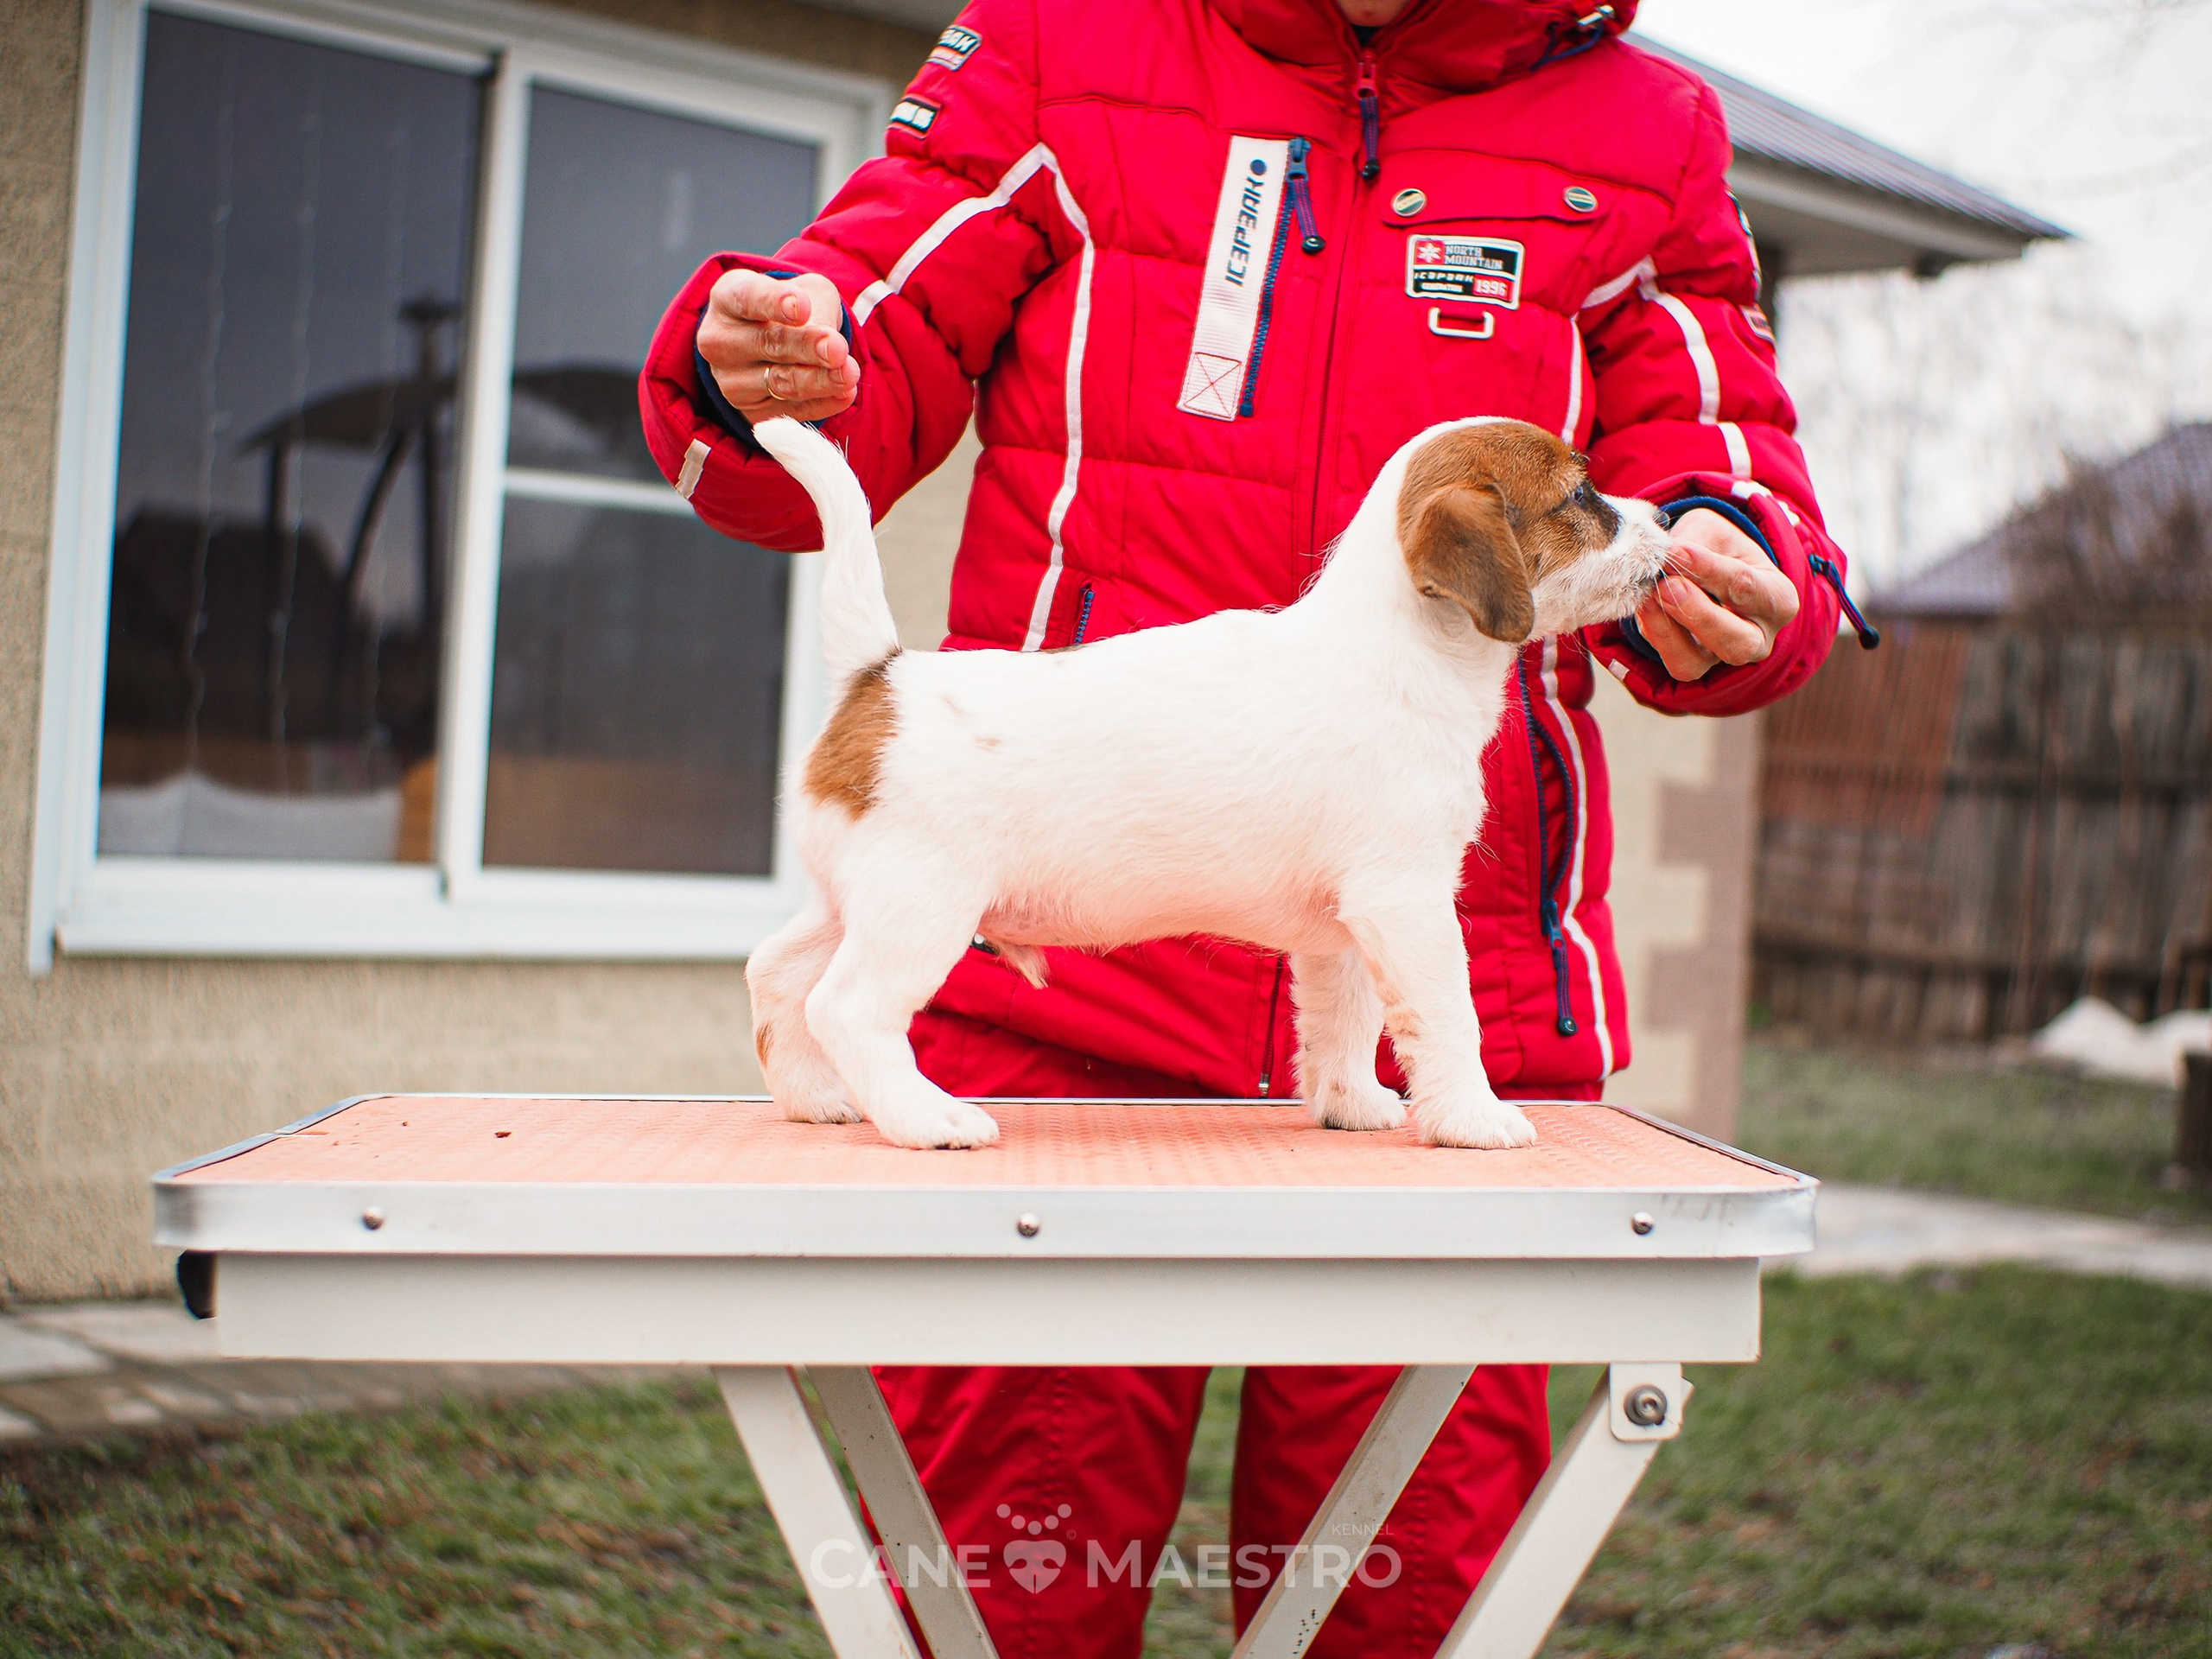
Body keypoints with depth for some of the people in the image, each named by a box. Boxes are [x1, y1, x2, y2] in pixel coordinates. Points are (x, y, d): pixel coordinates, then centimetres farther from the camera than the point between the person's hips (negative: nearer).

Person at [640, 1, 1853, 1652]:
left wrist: (1722, 581, -13)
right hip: (1050, 988, -1)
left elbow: (1722, 463, 11)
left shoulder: (1643, 135, 14)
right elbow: (869, 348, 5)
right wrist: (769, 375, -18)